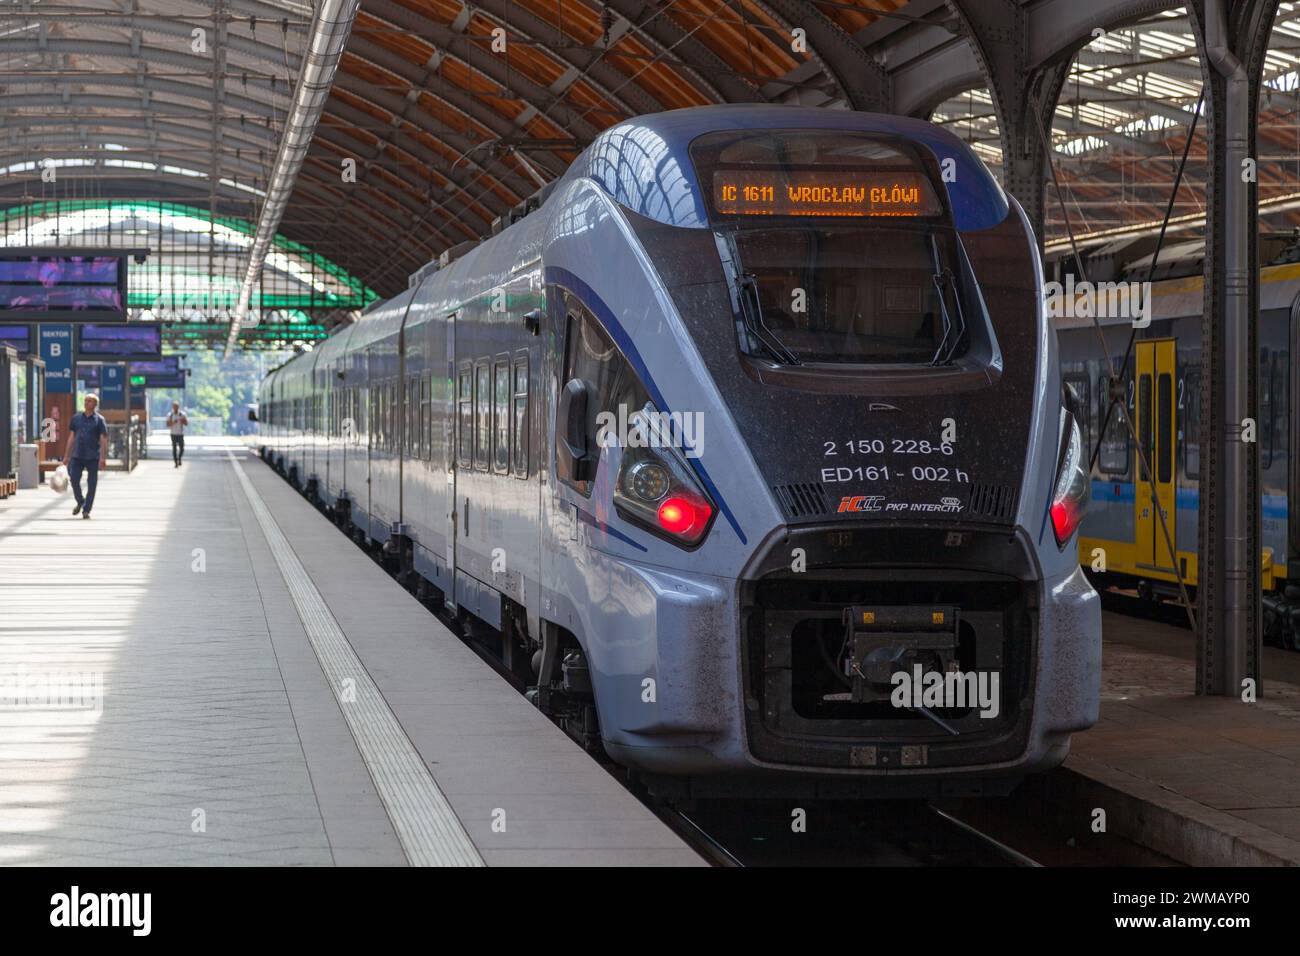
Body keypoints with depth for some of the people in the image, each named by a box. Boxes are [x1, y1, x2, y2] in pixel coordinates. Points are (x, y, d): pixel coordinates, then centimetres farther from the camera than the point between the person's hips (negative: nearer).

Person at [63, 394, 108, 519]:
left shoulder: (99, 419, 0)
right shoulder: (76, 418, 10)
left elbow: (103, 439, -6)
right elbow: (71, 437, 14)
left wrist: (103, 457, -15)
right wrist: (67, 456, 11)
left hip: (93, 457, -3)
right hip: (77, 456, 3)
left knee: (91, 484, 0)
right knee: (74, 479, -6)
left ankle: (86, 510, 8)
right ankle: (80, 502, 19)